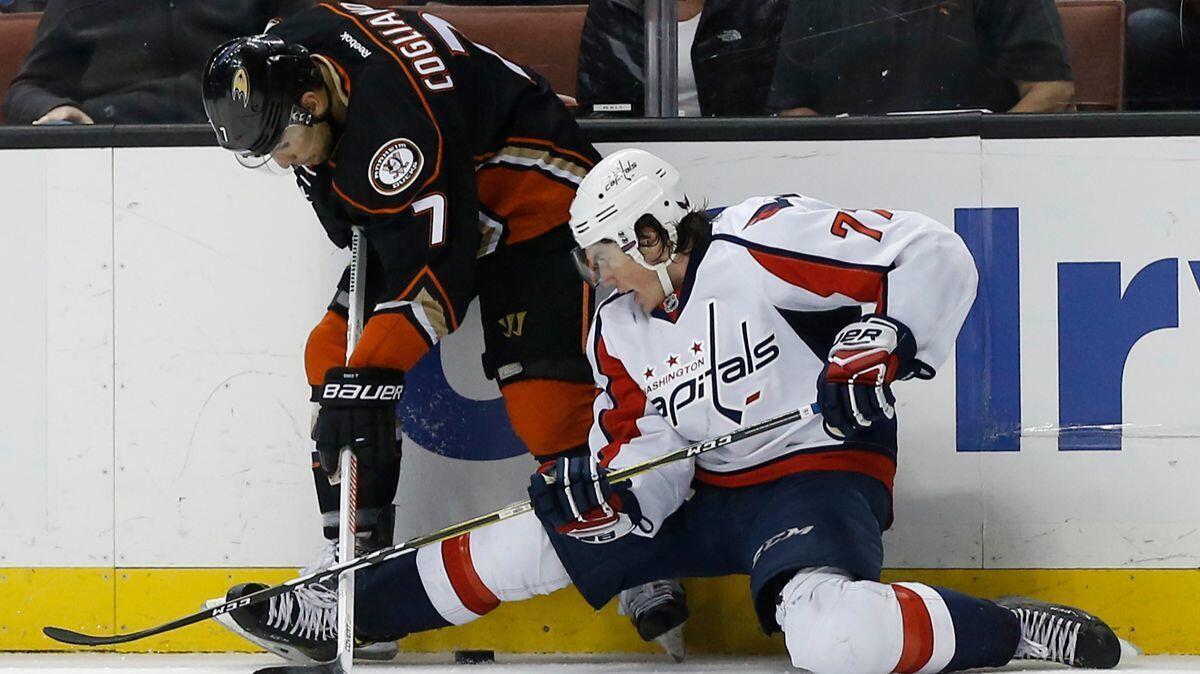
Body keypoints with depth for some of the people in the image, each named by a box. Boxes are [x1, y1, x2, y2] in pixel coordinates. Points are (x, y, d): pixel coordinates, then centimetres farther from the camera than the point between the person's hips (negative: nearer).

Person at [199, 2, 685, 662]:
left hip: (535, 198, -9)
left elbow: (433, 268, -37)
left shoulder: (400, 125, -38)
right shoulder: (282, 53, -12)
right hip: (409, 211, 9)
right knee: (336, 358, -2)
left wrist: (371, 377, -40)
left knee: (545, 397, -19)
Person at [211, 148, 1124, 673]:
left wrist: (883, 346, -30)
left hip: (822, 478, -8)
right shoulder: (621, 332, 7)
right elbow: (646, 472, 3)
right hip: (706, 493, 8)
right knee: (539, 544, 6)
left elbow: (930, 254, -20)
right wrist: (597, 491, -18)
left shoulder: (760, 247, -17)